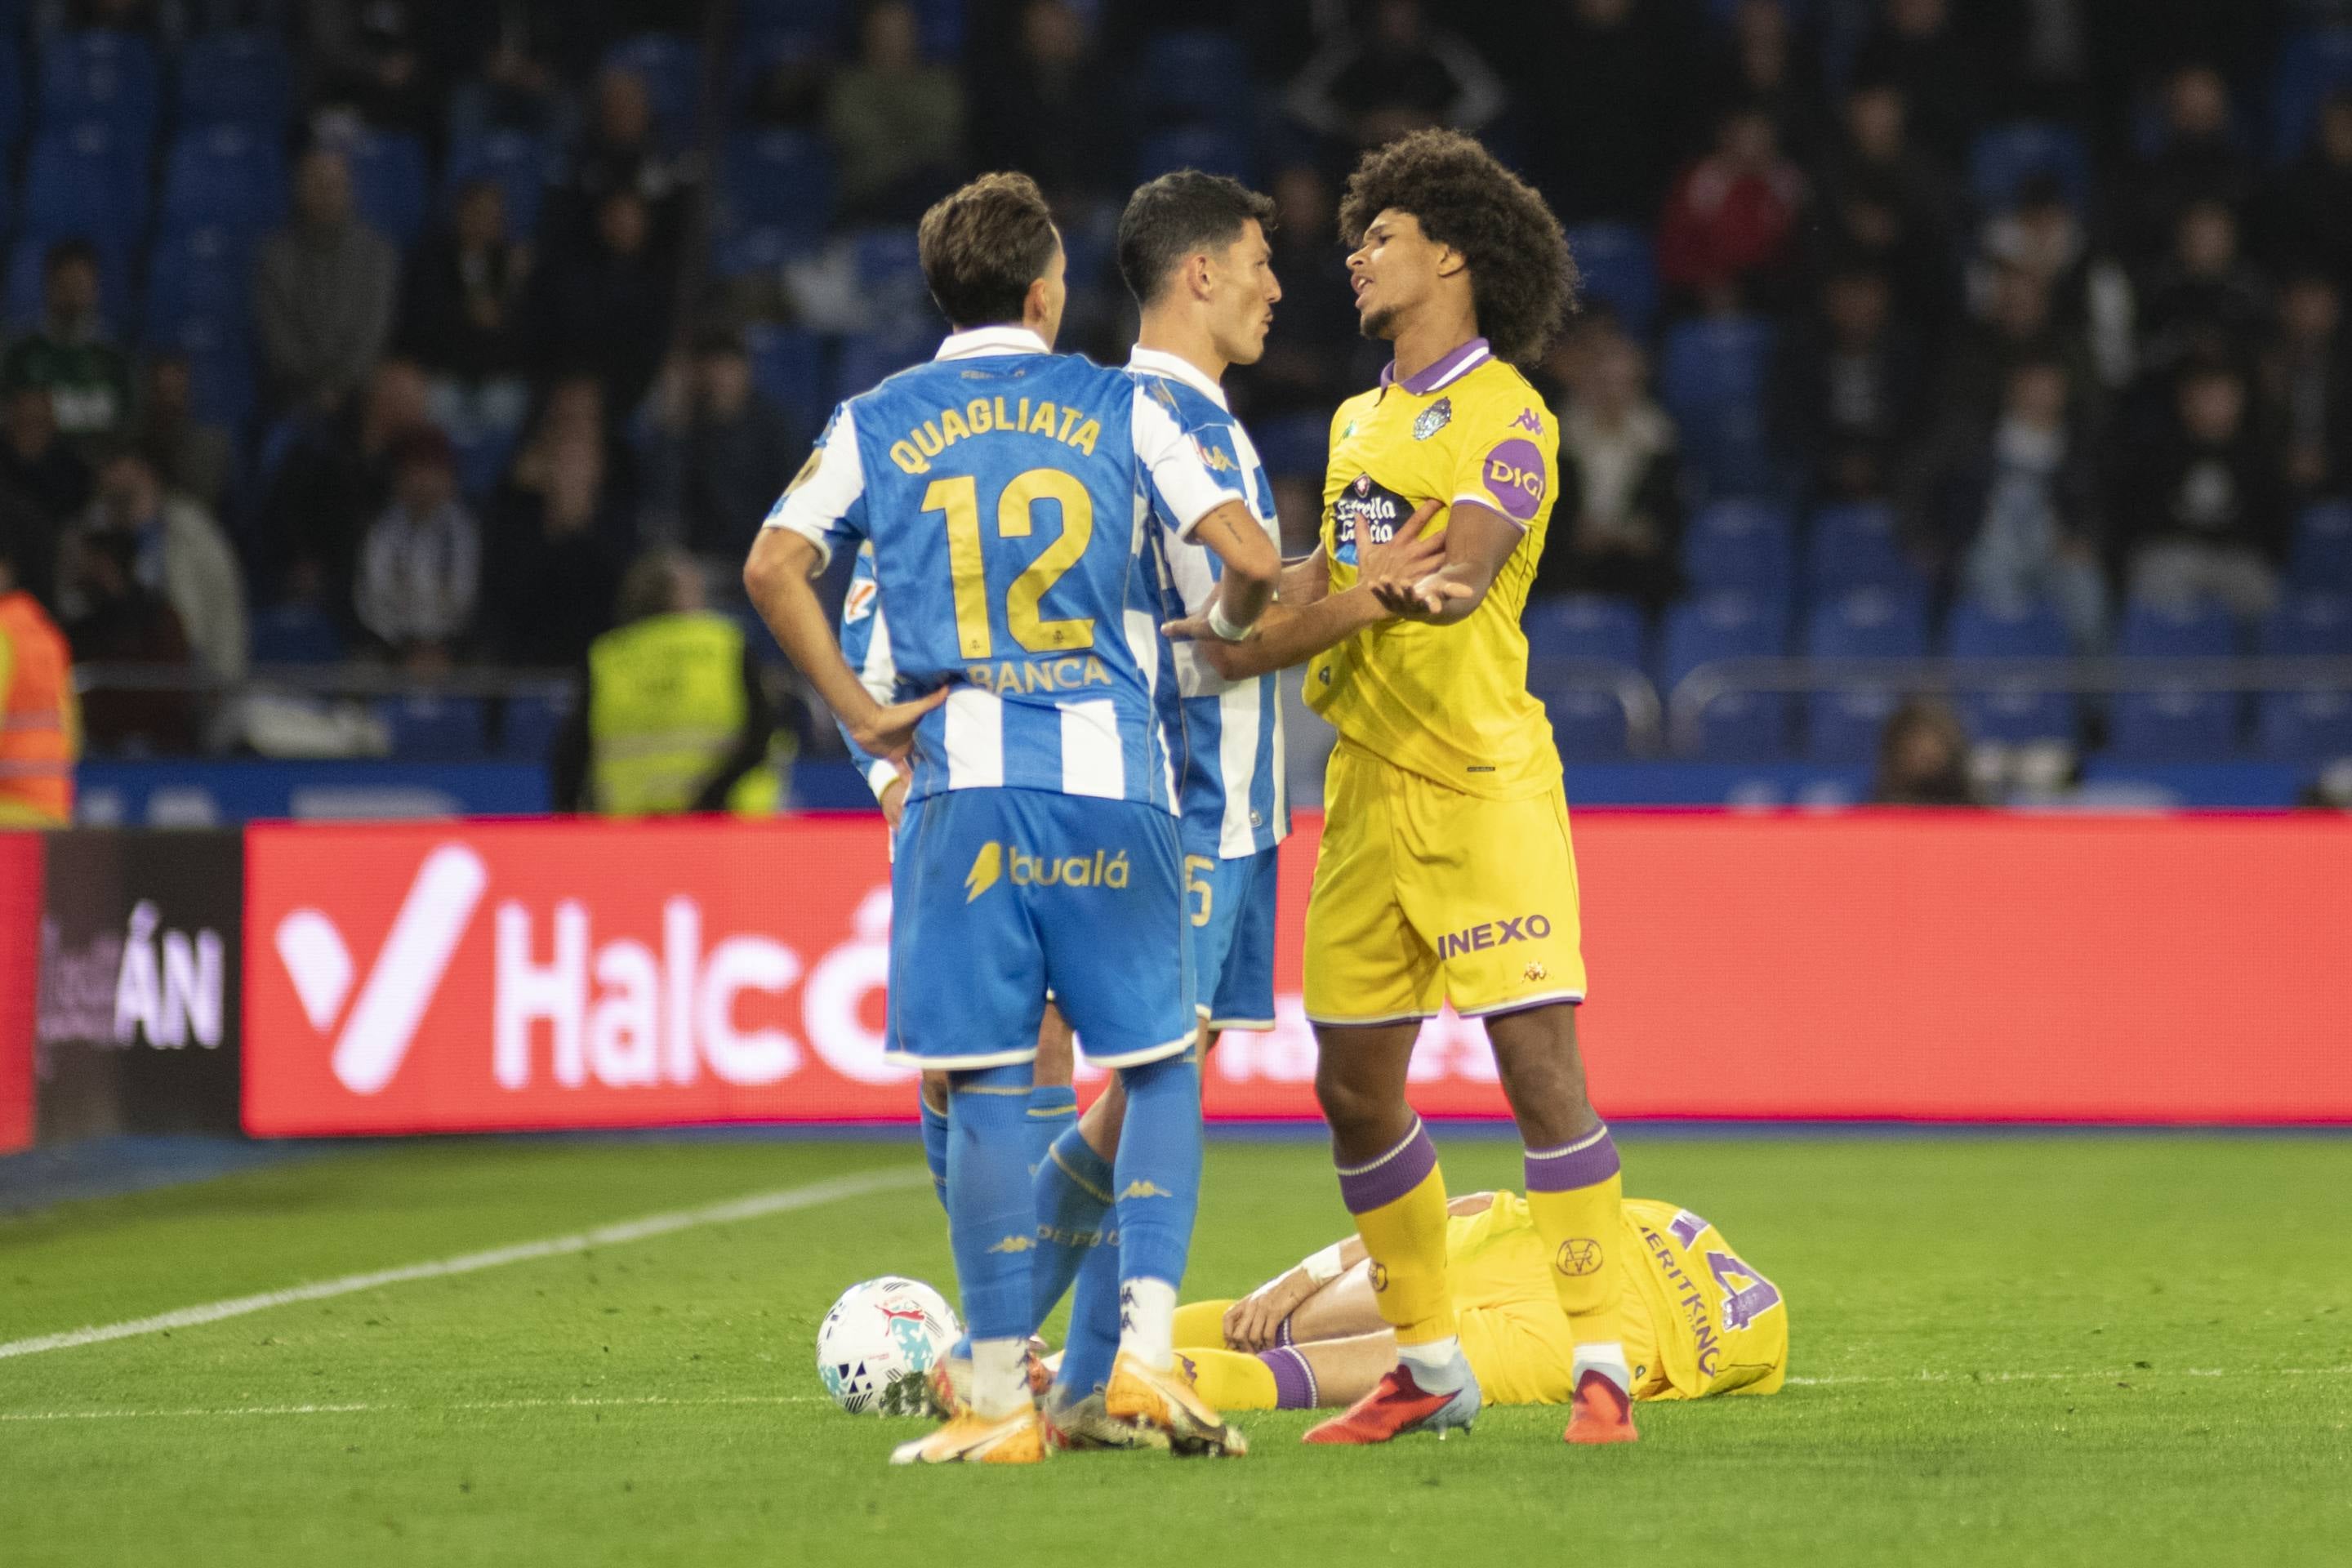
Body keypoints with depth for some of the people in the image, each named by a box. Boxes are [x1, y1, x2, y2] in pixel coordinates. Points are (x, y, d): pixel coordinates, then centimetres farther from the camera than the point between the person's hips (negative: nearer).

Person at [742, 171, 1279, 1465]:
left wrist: (860, 713, 3)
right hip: (1112, 781, 0)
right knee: (1159, 1068, 11)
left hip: (964, 789, 0)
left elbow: (773, 568, -4)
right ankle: (1147, 1347, -3)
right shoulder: (1119, 409, 8)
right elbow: (1252, 561, 1)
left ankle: (1002, 1398, 0)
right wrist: (1226, 633, 22)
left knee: (986, 1091, 1)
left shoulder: (875, 423, 10)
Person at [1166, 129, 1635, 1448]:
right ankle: (1430, 1366, 19)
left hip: (1486, 782, -8)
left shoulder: (1507, 418, -7)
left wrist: (1267, 645, -24)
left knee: (1539, 1062, -14)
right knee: (1355, 1086, 8)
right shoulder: (1361, 421, 18)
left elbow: (1458, 574, -20)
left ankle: (1603, 1363, -11)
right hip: (1369, 783, 8)